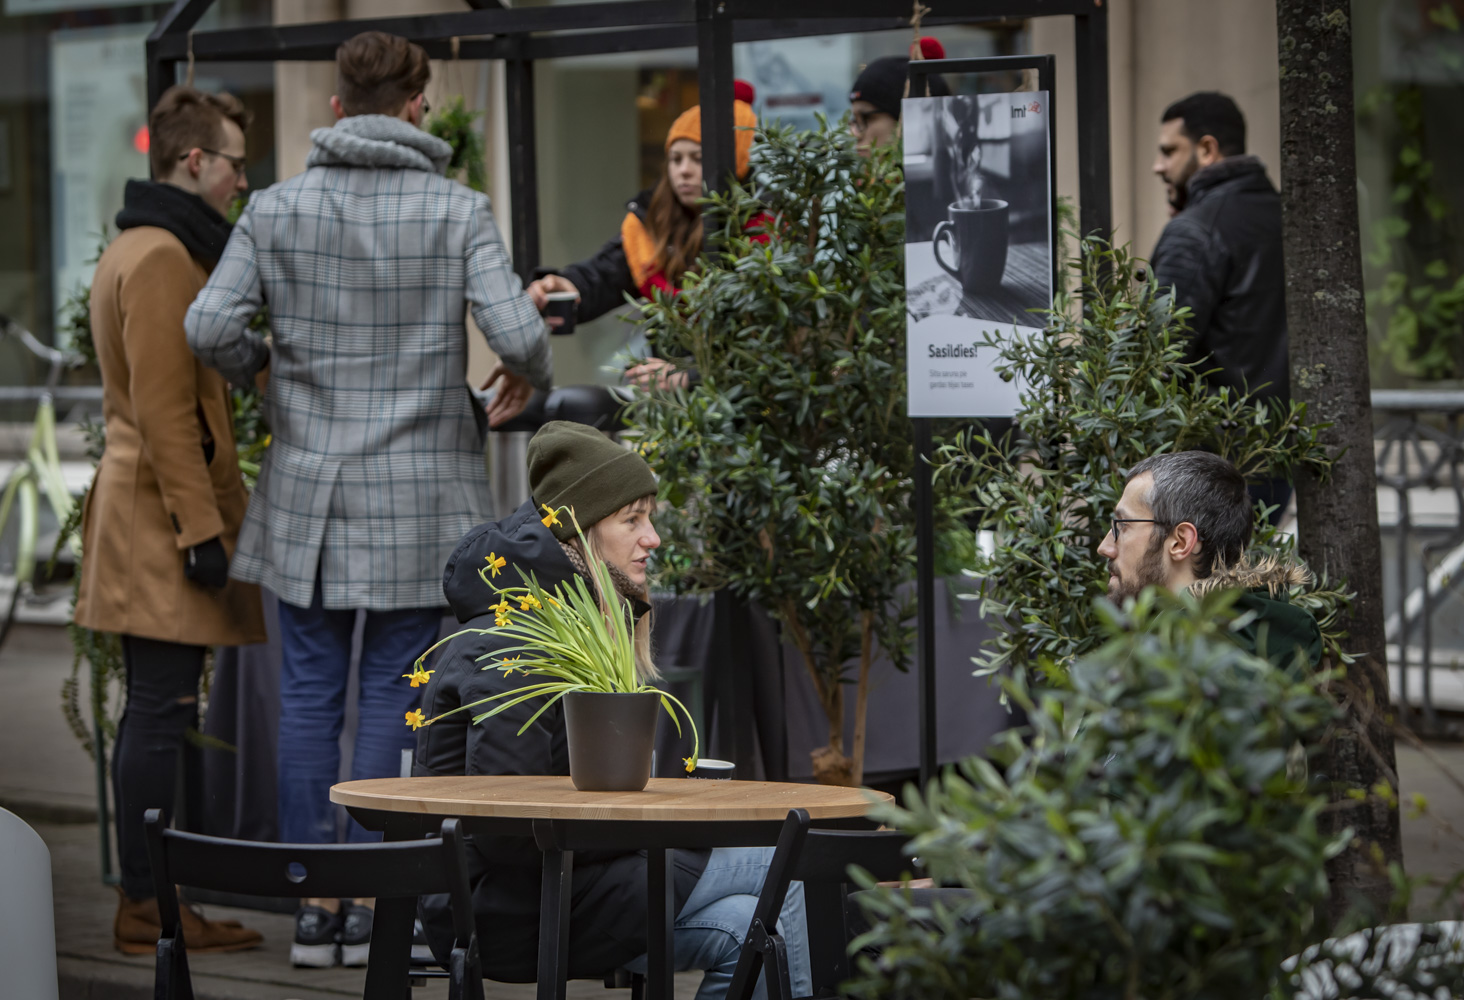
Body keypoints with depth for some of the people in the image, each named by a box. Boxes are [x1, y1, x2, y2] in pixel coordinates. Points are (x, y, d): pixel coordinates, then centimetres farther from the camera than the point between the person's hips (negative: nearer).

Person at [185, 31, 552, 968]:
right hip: (418, 494, -2)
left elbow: (209, 327, -9)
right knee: (394, 695, 4)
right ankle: (371, 903, 4)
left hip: (306, 491, 2)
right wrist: (529, 378, 7)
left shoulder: (278, 209, -1)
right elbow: (518, 331, -16)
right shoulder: (458, 211, -6)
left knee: (310, 696, 8)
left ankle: (314, 902, 11)